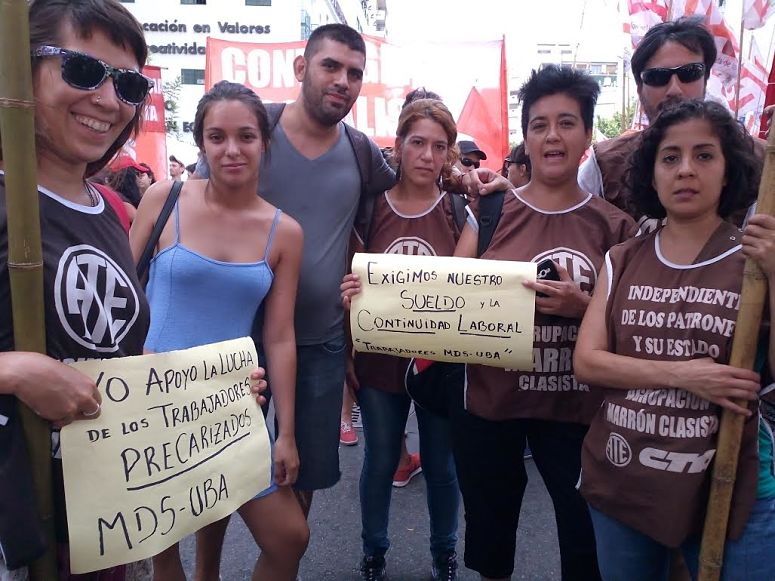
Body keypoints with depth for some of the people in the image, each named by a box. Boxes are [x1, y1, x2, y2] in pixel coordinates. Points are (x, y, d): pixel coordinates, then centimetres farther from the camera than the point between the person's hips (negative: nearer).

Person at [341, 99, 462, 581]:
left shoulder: (458, 211, -3)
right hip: (379, 359, 0)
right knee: (380, 462, 15)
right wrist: (349, 294, -20)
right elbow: (349, 279, 2)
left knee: (442, 465, 15)